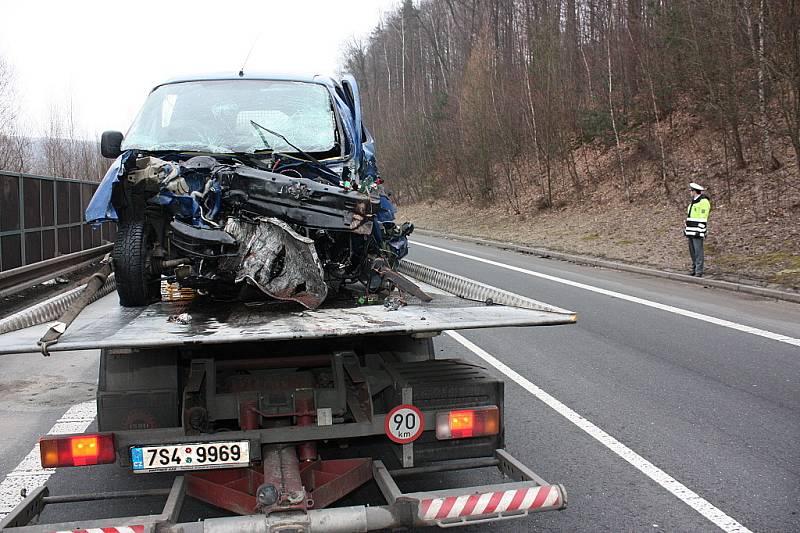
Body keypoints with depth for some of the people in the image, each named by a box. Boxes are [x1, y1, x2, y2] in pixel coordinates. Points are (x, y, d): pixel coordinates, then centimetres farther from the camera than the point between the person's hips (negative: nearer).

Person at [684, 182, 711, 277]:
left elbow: (703, 218, -16)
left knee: (698, 250, -10)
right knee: (692, 250, 11)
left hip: (697, 231, -9)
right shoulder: (693, 202, 18)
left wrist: (700, 231, -20)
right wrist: (686, 228, 21)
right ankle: (694, 269, 18)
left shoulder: (703, 202, -12)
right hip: (691, 231, 9)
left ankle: (699, 271, -10)